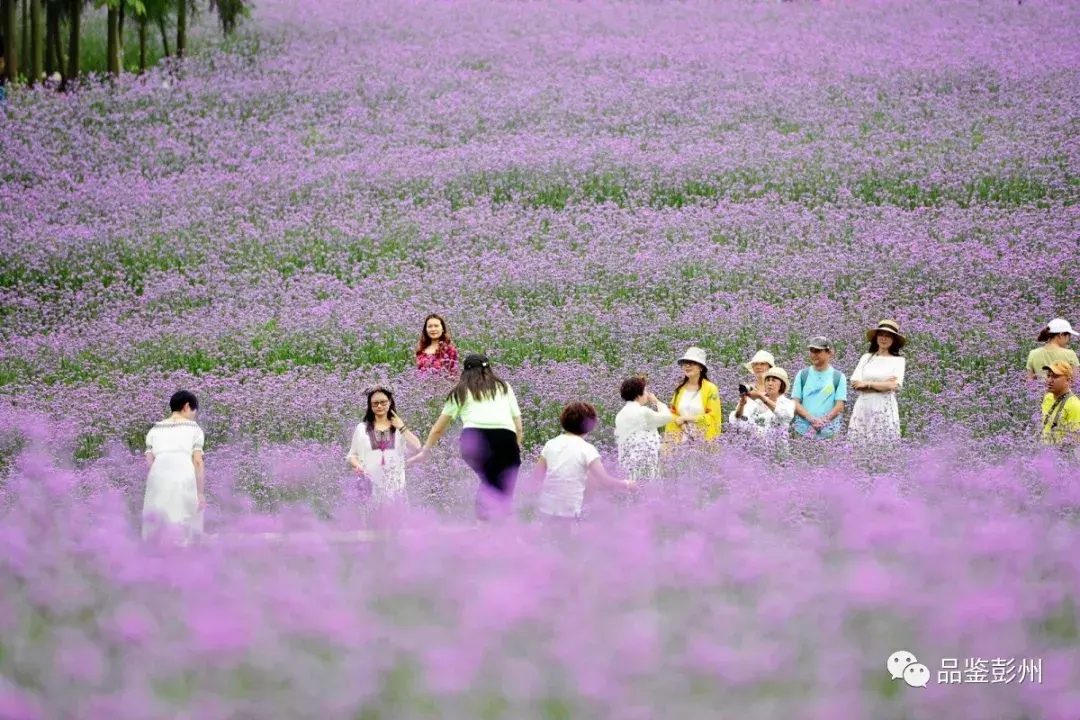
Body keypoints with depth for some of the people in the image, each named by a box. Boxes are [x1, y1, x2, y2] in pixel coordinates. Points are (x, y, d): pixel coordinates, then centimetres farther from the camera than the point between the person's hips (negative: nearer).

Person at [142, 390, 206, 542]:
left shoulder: (155, 430, 18)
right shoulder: (193, 428, 9)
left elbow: (149, 463, 11)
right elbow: (198, 462, 1)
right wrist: (201, 493, 2)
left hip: (158, 480, 3)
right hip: (184, 480, -3)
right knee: (183, 528, -1)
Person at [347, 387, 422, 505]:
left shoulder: (399, 427, 10)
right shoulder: (362, 428, 8)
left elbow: (417, 447, -3)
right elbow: (352, 454, 11)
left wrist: (402, 428, -5)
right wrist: (356, 465, -10)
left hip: (394, 484, 1)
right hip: (370, 484, -1)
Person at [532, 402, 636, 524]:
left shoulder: (551, 444, 6)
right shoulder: (586, 449, -6)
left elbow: (536, 477, 10)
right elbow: (604, 480, -11)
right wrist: (626, 484, 4)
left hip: (546, 510, 4)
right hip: (569, 513, -4)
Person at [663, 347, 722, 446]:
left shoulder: (710, 389, -2)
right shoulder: (680, 389, 13)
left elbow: (713, 416, -8)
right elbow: (672, 413, 13)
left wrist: (686, 418, -9)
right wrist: (679, 421, -9)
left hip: (703, 438, -4)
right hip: (680, 438, 4)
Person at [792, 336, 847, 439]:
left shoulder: (838, 377, 7)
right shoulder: (802, 375, 12)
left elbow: (839, 407, 0)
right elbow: (795, 403, 5)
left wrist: (822, 422, -13)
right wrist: (812, 419, -12)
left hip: (829, 434, -1)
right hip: (803, 431, 1)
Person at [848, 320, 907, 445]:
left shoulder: (898, 360, 3)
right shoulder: (866, 357, 11)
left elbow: (895, 386, -10)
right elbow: (854, 383, 0)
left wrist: (867, 384, -4)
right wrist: (884, 385, -8)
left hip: (885, 409, -3)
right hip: (863, 407, 3)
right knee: (859, 443, -3)